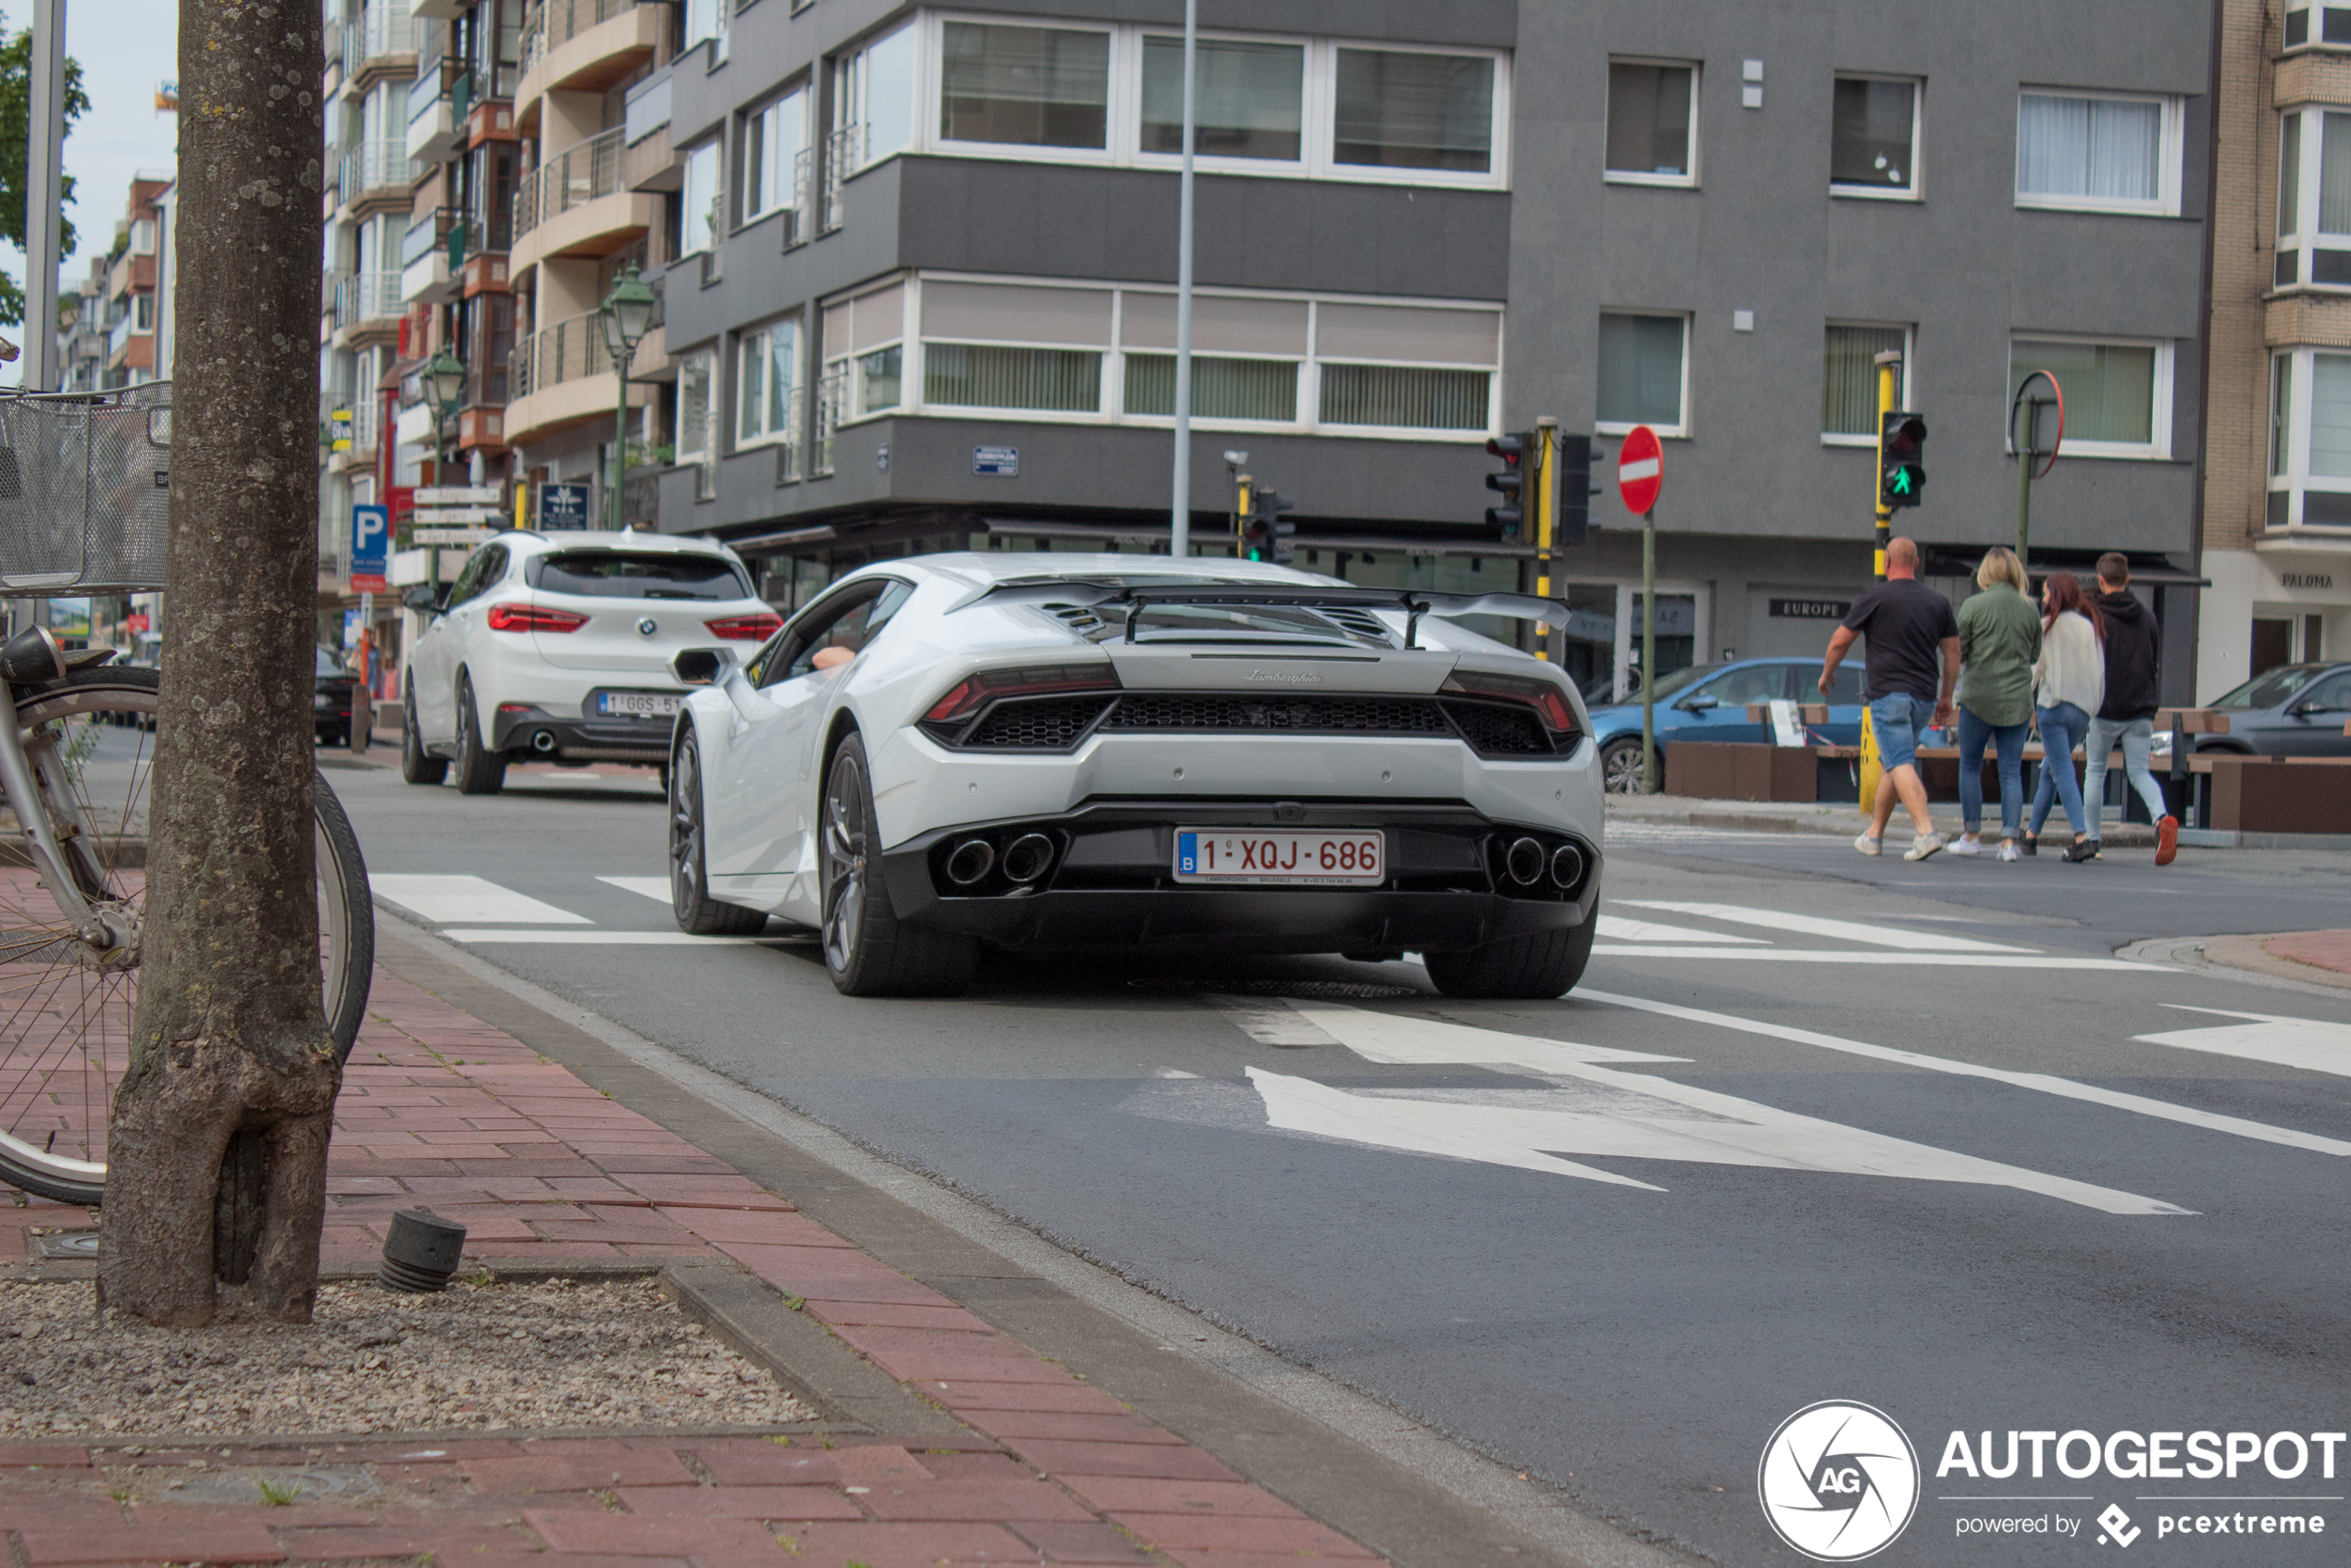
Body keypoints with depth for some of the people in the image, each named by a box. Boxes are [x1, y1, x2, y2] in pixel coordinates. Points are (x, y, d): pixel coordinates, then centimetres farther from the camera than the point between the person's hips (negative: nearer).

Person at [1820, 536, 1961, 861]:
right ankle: (1874, 835, 25)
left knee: (1901, 765, -13)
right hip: (1923, 697, 6)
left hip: (1888, 694, -6)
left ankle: (1926, 832, -29)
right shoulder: (1938, 602, 10)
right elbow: (1953, 652, 12)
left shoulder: (1875, 599, -3)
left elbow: (1839, 641, 1)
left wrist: (1827, 673, 19)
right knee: (1891, 763, 19)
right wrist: (1946, 697, 20)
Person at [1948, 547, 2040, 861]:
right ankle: (2009, 840, -1)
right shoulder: (2030, 609, 1)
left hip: (1979, 696, -2)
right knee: (2012, 772, 5)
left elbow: (1957, 651, -5)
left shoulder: (1973, 606, -8)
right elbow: (2035, 653, 11)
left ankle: (1971, 835, 13)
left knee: (1970, 767, 11)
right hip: (2018, 699, 2)